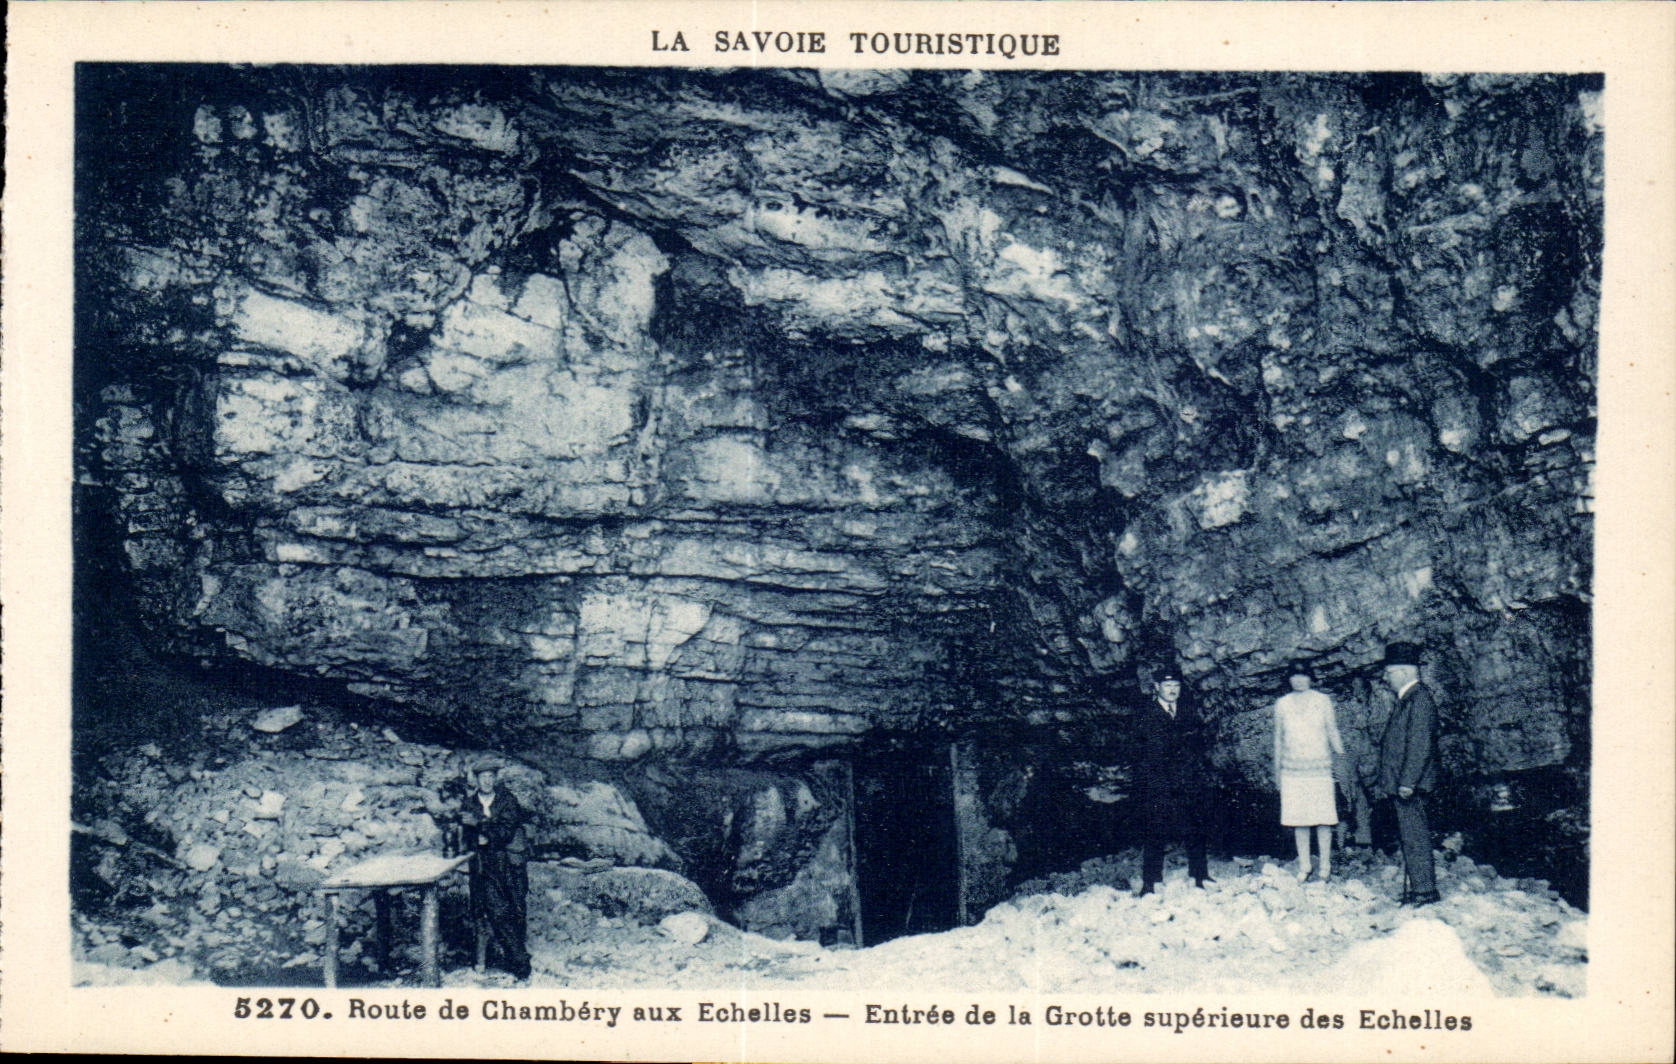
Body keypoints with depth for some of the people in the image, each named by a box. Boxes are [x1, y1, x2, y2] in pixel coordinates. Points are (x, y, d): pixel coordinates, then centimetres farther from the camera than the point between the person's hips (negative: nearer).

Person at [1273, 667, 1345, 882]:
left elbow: (1332, 731, 8)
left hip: (1319, 767, -1)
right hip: (1292, 768, 1)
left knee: (1323, 817, -3)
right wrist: (1277, 767, 16)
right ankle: (1304, 867, 8)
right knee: (1298, 818, 1)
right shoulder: (1282, 704, 9)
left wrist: (1339, 752, -7)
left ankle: (1325, 866, 4)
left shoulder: (1322, 701, 6)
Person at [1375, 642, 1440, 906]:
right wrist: (1387, 783, 19)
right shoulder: (1407, 700, 18)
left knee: (1415, 838, -7)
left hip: (1410, 787, -10)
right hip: (1401, 785, 10)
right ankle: (1416, 888, 18)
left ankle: (1424, 891, -3)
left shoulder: (1419, 700, -14)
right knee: (1410, 838, 13)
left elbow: (1421, 746, -20)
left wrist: (1407, 783, -22)